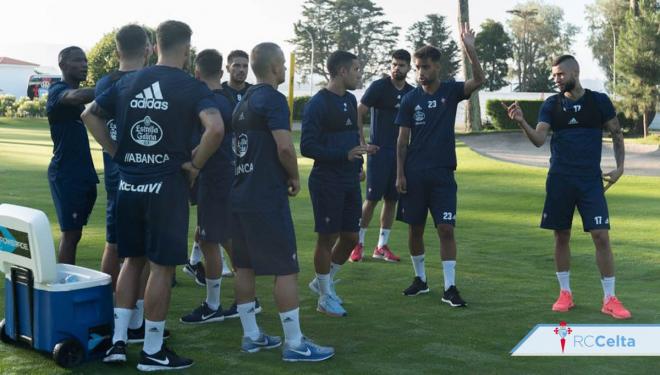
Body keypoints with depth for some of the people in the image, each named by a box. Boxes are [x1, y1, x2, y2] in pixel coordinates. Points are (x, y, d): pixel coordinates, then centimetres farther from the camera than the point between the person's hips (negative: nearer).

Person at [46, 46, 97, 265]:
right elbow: (77, 97, -33)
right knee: (70, 233, -8)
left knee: (74, 232, 10)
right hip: (65, 173, -9)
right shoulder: (58, 91, -10)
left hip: (82, 172, 9)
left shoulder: (74, 93, 19)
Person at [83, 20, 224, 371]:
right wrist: (194, 164, -11)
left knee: (132, 260, 17)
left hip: (129, 184, 5)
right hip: (166, 186, -5)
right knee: (162, 267, 3)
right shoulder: (192, 87, -9)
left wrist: (116, 153, 12)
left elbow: (90, 114, 13)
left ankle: (117, 341, 18)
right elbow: (215, 128, -25)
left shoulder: (127, 82, 7)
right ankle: (152, 351, 10)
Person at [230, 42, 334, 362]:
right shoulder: (272, 98, -12)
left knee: (244, 266, 12)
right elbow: (284, 147, -23)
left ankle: (251, 335, 20)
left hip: (240, 196, 9)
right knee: (285, 269, -4)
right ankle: (295, 344, -1)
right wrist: (295, 177, -6)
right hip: (267, 198, -9)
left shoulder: (243, 102, 15)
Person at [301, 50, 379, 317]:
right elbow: (307, 147, -17)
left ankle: (323, 282, 31)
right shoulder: (318, 103, -13)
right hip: (327, 182, -8)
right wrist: (345, 154, -23)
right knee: (327, 237, 0)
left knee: (350, 237, 11)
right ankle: (325, 298, 13)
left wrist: (360, 151, 6)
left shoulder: (350, 100, 12)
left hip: (350, 182, 8)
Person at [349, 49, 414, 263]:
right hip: (379, 150, -5)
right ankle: (358, 244, 4)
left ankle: (382, 247, 15)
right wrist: (361, 142, -15)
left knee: (392, 199, 7)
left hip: (400, 152, 5)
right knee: (372, 198, -6)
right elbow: (359, 113, -8)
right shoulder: (379, 87, -5)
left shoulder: (411, 93, 10)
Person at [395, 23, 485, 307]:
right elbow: (402, 140, 3)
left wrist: (470, 49, -27)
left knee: (446, 229, -5)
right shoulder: (410, 99, 2)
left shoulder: (450, 91, 1)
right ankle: (420, 279, 25)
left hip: (442, 173, -1)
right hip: (414, 173, 1)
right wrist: (400, 174, -3)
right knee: (415, 228, 8)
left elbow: (479, 81, -17)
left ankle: (450, 288, -1)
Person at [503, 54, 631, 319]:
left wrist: (620, 167, 0)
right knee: (561, 236, 7)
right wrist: (522, 122, -26)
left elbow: (617, 134, 9)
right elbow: (539, 139, -8)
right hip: (559, 179, 2)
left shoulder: (599, 101, 1)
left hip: (591, 179, -2)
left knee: (601, 236, -7)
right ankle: (565, 293, 20)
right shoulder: (552, 104, 4)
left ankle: (610, 299, 1)